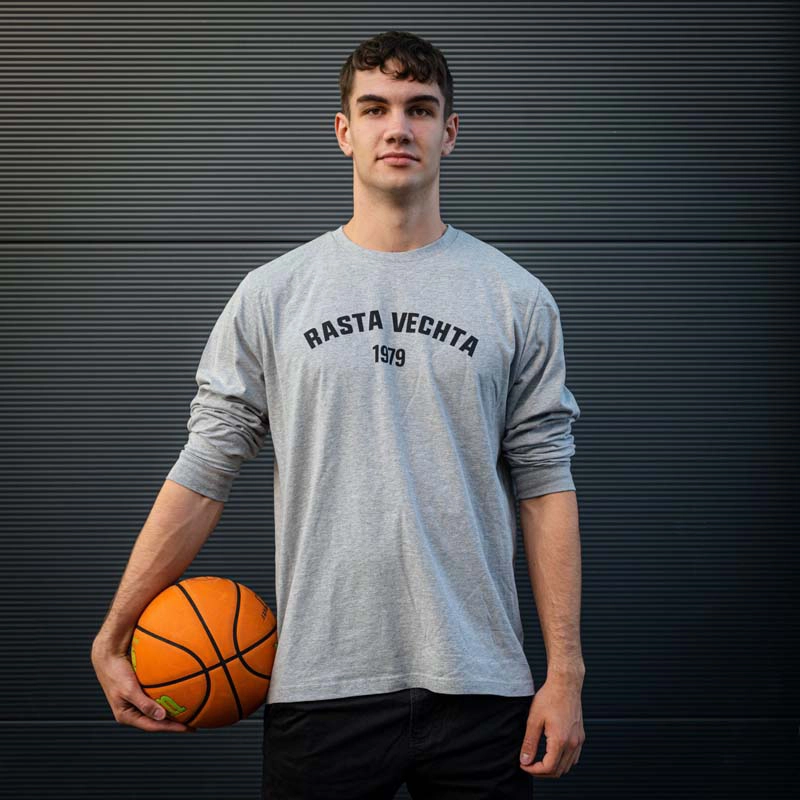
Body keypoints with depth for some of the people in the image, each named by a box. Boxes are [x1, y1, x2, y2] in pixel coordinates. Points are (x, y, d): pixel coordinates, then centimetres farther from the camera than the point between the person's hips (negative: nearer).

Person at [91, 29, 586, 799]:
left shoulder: (515, 297, 4)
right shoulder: (272, 293, 3)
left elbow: (543, 483, 3)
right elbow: (203, 471, 3)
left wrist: (565, 672, -2)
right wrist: (111, 639, -1)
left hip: (477, 686, 1)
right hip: (319, 687, 0)